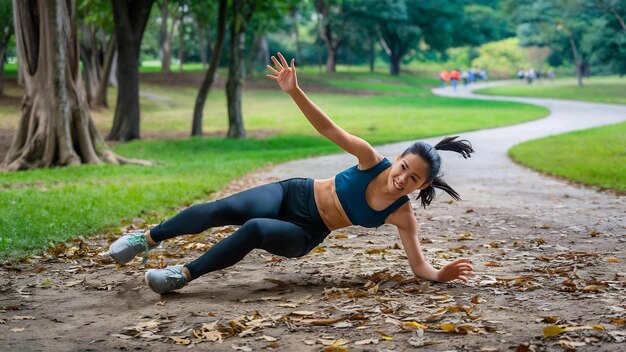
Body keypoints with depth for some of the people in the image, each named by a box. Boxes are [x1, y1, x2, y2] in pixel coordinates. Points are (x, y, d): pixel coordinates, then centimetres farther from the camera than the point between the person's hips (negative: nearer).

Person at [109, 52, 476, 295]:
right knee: (223, 210, -23)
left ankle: (185, 274, -18)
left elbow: (419, 264, -14)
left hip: (305, 235, 0)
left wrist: (442, 274, -36)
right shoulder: (372, 160, -15)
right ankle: (147, 238, -2)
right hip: (293, 194, 0)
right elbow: (328, 128, -17)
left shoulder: (403, 215, -14)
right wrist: (295, 91, -29)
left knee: (255, 230, -33)